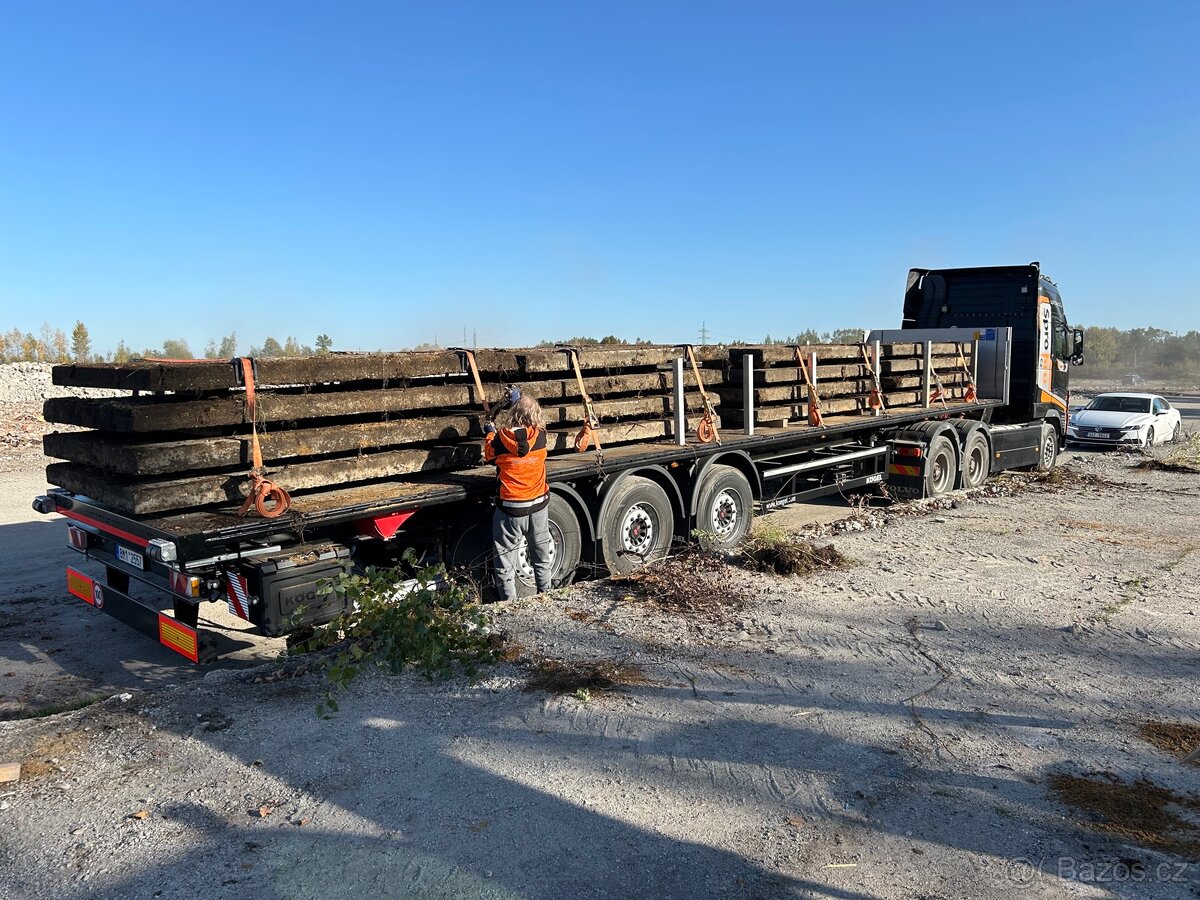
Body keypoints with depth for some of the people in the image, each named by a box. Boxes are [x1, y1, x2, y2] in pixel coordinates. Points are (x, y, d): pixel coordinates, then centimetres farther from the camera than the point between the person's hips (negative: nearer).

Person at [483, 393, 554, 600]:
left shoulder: (501, 438, -16)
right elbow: (538, 424, 15)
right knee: (541, 549, 20)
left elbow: (489, 456, 5)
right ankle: (545, 592, 33)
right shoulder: (540, 435, -10)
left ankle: (509, 600, 12)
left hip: (511, 507, -3)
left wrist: (490, 434, 23)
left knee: (506, 554, 8)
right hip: (538, 505, 3)